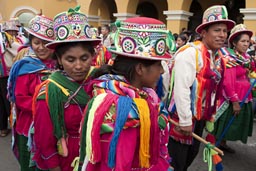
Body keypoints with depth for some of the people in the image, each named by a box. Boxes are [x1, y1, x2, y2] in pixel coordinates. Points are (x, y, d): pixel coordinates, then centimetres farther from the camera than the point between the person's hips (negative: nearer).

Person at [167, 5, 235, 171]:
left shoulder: (218, 57, 7)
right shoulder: (190, 52, -20)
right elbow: (182, 89, -25)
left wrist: (210, 115, 19)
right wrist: (185, 120, -23)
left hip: (201, 116, 8)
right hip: (184, 117, -8)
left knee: (192, 153, 23)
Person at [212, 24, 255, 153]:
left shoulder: (246, 57, 8)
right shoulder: (229, 58, -17)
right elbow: (228, 82, -23)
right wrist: (234, 101, -22)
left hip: (244, 97, 8)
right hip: (230, 97, -8)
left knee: (233, 123, 19)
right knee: (225, 123, 4)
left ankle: (223, 143, 36)